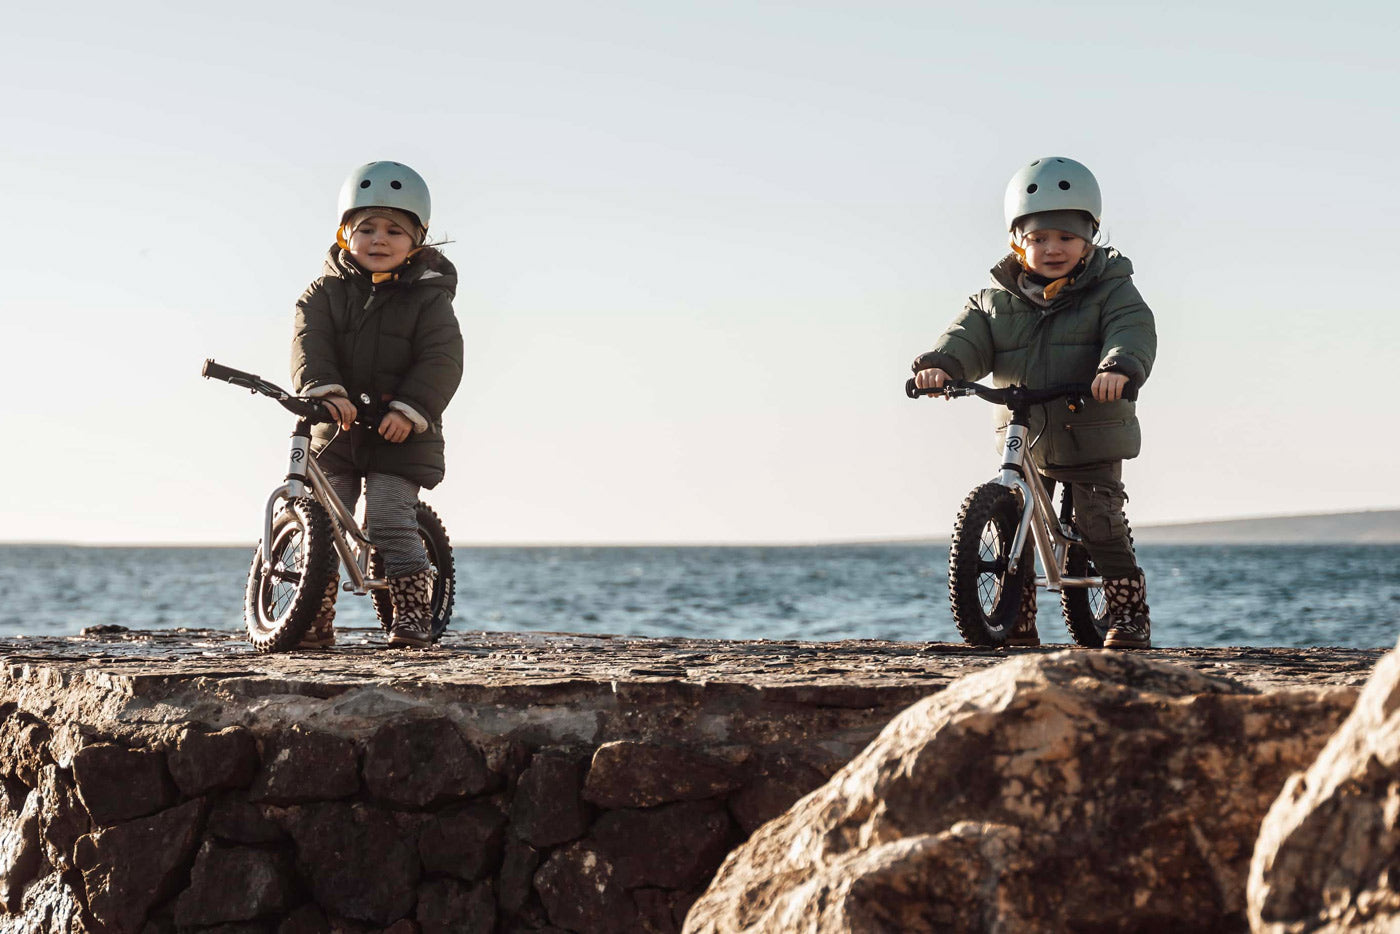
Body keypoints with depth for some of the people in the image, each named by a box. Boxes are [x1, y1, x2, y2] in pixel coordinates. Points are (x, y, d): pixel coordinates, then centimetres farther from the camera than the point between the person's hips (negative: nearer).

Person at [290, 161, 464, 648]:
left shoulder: (428, 297, 0)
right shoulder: (325, 291, 5)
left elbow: (441, 360, -9)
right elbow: (310, 343, -10)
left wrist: (410, 409, -23)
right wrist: (325, 390, -29)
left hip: (399, 432, -3)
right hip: (334, 429, 3)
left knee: (389, 522, -11)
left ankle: (412, 615, 0)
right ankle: (316, 621, 9)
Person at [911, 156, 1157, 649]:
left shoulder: (1110, 289, -4)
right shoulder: (998, 297, 5)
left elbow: (1133, 330, -20)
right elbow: (969, 336, -4)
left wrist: (1119, 367, -42)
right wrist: (940, 364, -27)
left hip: (1091, 438, -3)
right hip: (1023, 438, 3)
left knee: (1102, 525, -6)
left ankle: (1128, 613, 8)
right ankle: (1014, 621, 13)